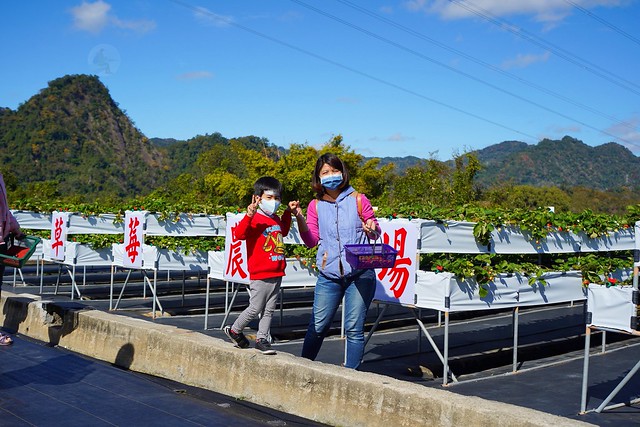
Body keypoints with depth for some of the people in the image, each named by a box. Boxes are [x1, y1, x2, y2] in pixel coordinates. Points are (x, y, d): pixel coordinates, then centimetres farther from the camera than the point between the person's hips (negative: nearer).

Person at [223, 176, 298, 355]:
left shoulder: (276, 219, 13)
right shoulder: (255, 220, -14)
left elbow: (283, 231, 36)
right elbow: (239, 234, -29)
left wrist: (288, 212, 28)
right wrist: (249, 216, -42)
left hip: (276, 274, 8)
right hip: (260, 275, -8)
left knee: (269, 310, 12)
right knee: (255, 308, 2)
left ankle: (261, 339, 21)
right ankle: (234, 330, 23)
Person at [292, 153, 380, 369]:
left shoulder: (358, 200, 4)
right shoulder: (315, 206, 9)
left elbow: (376, 232, 10)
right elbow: (311, 241, 4)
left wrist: (371, 230, -13)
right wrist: (299, 218, -10)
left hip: (360, 274, -1)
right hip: (329, 276, 2)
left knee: (354, 328, -1)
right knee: (317, 326, 3)